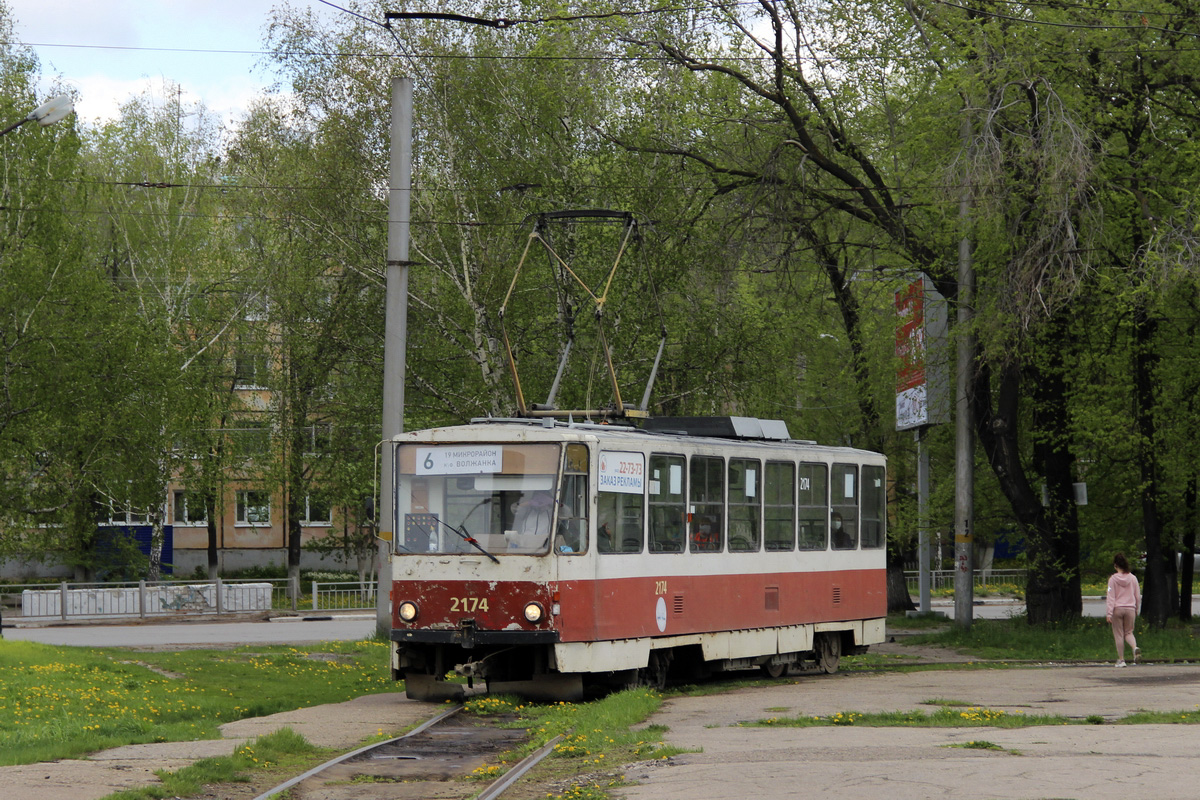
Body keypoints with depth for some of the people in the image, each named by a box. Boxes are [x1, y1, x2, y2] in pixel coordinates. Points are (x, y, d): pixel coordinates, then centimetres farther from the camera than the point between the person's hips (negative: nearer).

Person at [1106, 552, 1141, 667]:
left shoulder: (1113, 579, -6)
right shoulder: (1133, 578, 3)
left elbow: (1111, 597, -7)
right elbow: (1138, 596, 10)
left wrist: (1109, 613, -7)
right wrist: (1136, 610, 23)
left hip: (1117, 609, -3)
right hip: (1130, 609, 3)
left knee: (1118, 635, 7)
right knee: (1129, 633, 14)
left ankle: (1121, 659, 9)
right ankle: (1135, 647, -17)